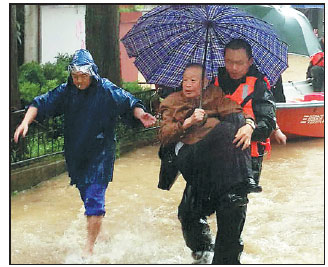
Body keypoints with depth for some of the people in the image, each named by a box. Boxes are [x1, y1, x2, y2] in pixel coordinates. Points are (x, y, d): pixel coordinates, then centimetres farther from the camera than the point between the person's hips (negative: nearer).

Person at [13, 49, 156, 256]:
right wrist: (26, 122, -17)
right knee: (87, 198, 17)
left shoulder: (107, 91, -8)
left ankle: (90, 247, -9)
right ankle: (95, 234, 37)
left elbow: (130, 103, -8)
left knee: (94, 200, -13)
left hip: (100, 155, -5)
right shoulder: (66, 91, 2)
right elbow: (42, 103, -2)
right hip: (76, 154, 5)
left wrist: (140, 114, -29)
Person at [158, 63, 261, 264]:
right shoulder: (173, 102, 27)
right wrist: (188, 123, -4)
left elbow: (235, 112, 9)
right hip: (189, 153, -3)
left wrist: (248, 125, -13)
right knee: (226, 130, -30)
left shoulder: (215, 94, 28)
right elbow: (164, 137, 12)